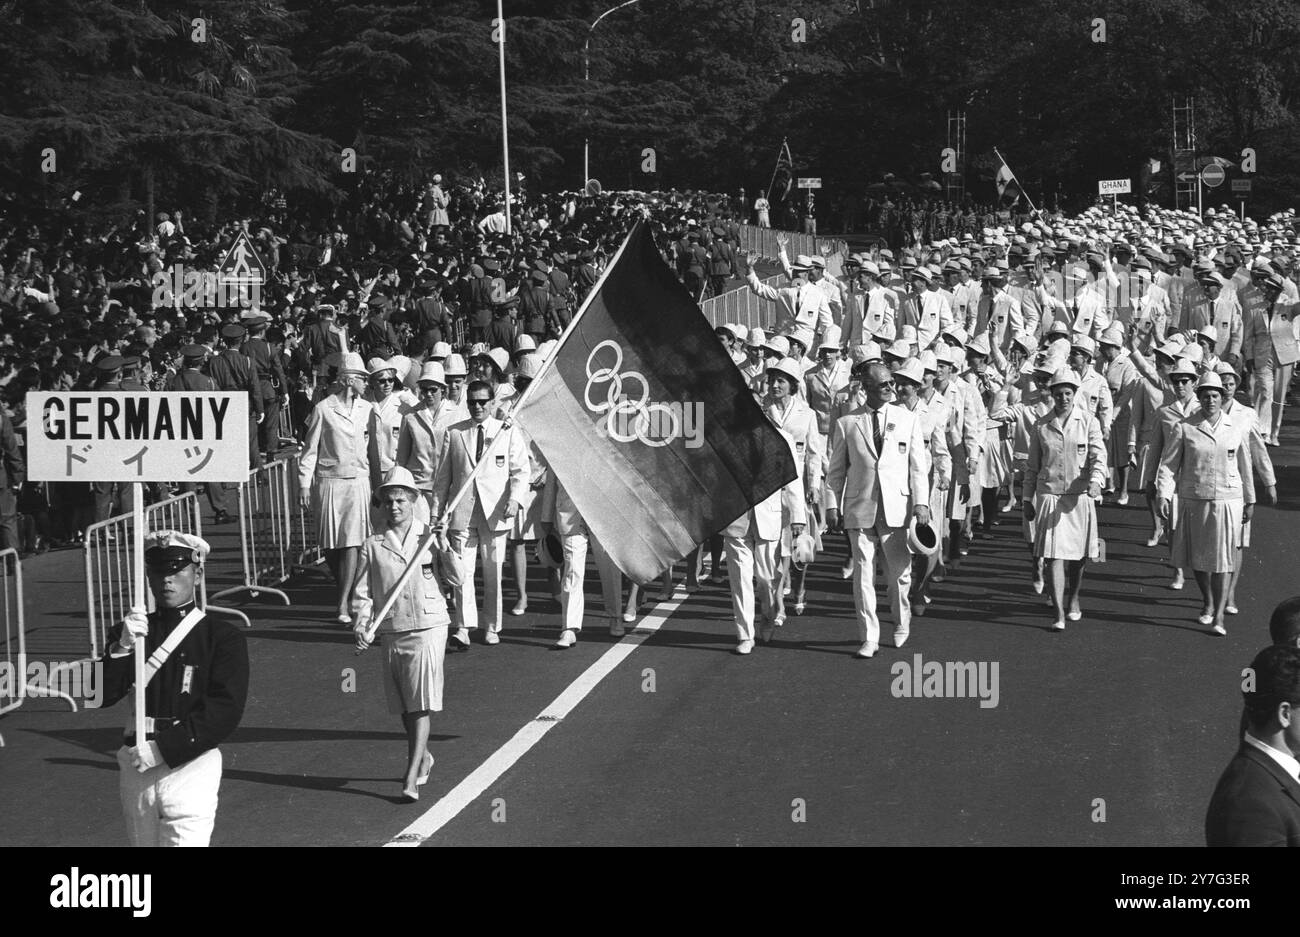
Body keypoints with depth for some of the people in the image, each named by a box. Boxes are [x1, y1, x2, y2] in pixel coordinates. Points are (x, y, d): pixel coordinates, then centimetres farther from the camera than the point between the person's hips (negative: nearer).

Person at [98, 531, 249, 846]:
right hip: (137, 767, 5)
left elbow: (225, 712, -11)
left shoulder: (224, 637, -2)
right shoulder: (130, 631, 12)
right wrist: (123, 648, -15)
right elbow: (102, 695, 1)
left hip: (192, 765, -5)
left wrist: (163, 748, -17)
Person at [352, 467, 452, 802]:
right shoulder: (372, 546, 4)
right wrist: (362, 626, -10)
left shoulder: (430, 537, 1)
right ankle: (423, 757, 35)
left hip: (427, 628, -3)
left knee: (421, 705, -8)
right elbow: (362, 592, 4)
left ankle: (412, 776, -9)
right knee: (403, 707, 12)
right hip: (391, 632, 3)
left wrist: (445, 551, -19)